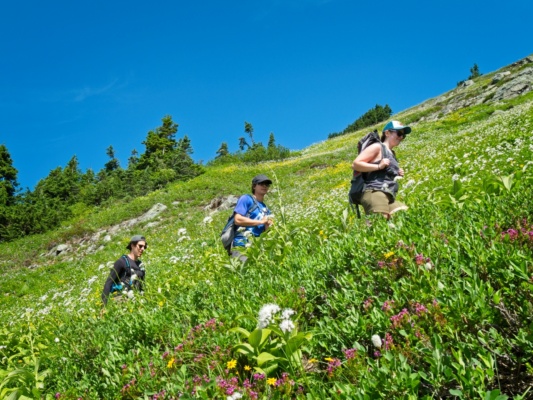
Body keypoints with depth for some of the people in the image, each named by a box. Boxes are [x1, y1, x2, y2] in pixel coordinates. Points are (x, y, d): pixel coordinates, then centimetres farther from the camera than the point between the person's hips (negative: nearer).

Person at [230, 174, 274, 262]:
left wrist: (268, 225, -5)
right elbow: (238, 220, -11)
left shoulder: (266, 209, 20)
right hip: (242, 246, -6)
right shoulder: (246, 199, 2)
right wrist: (261, 222, -7)